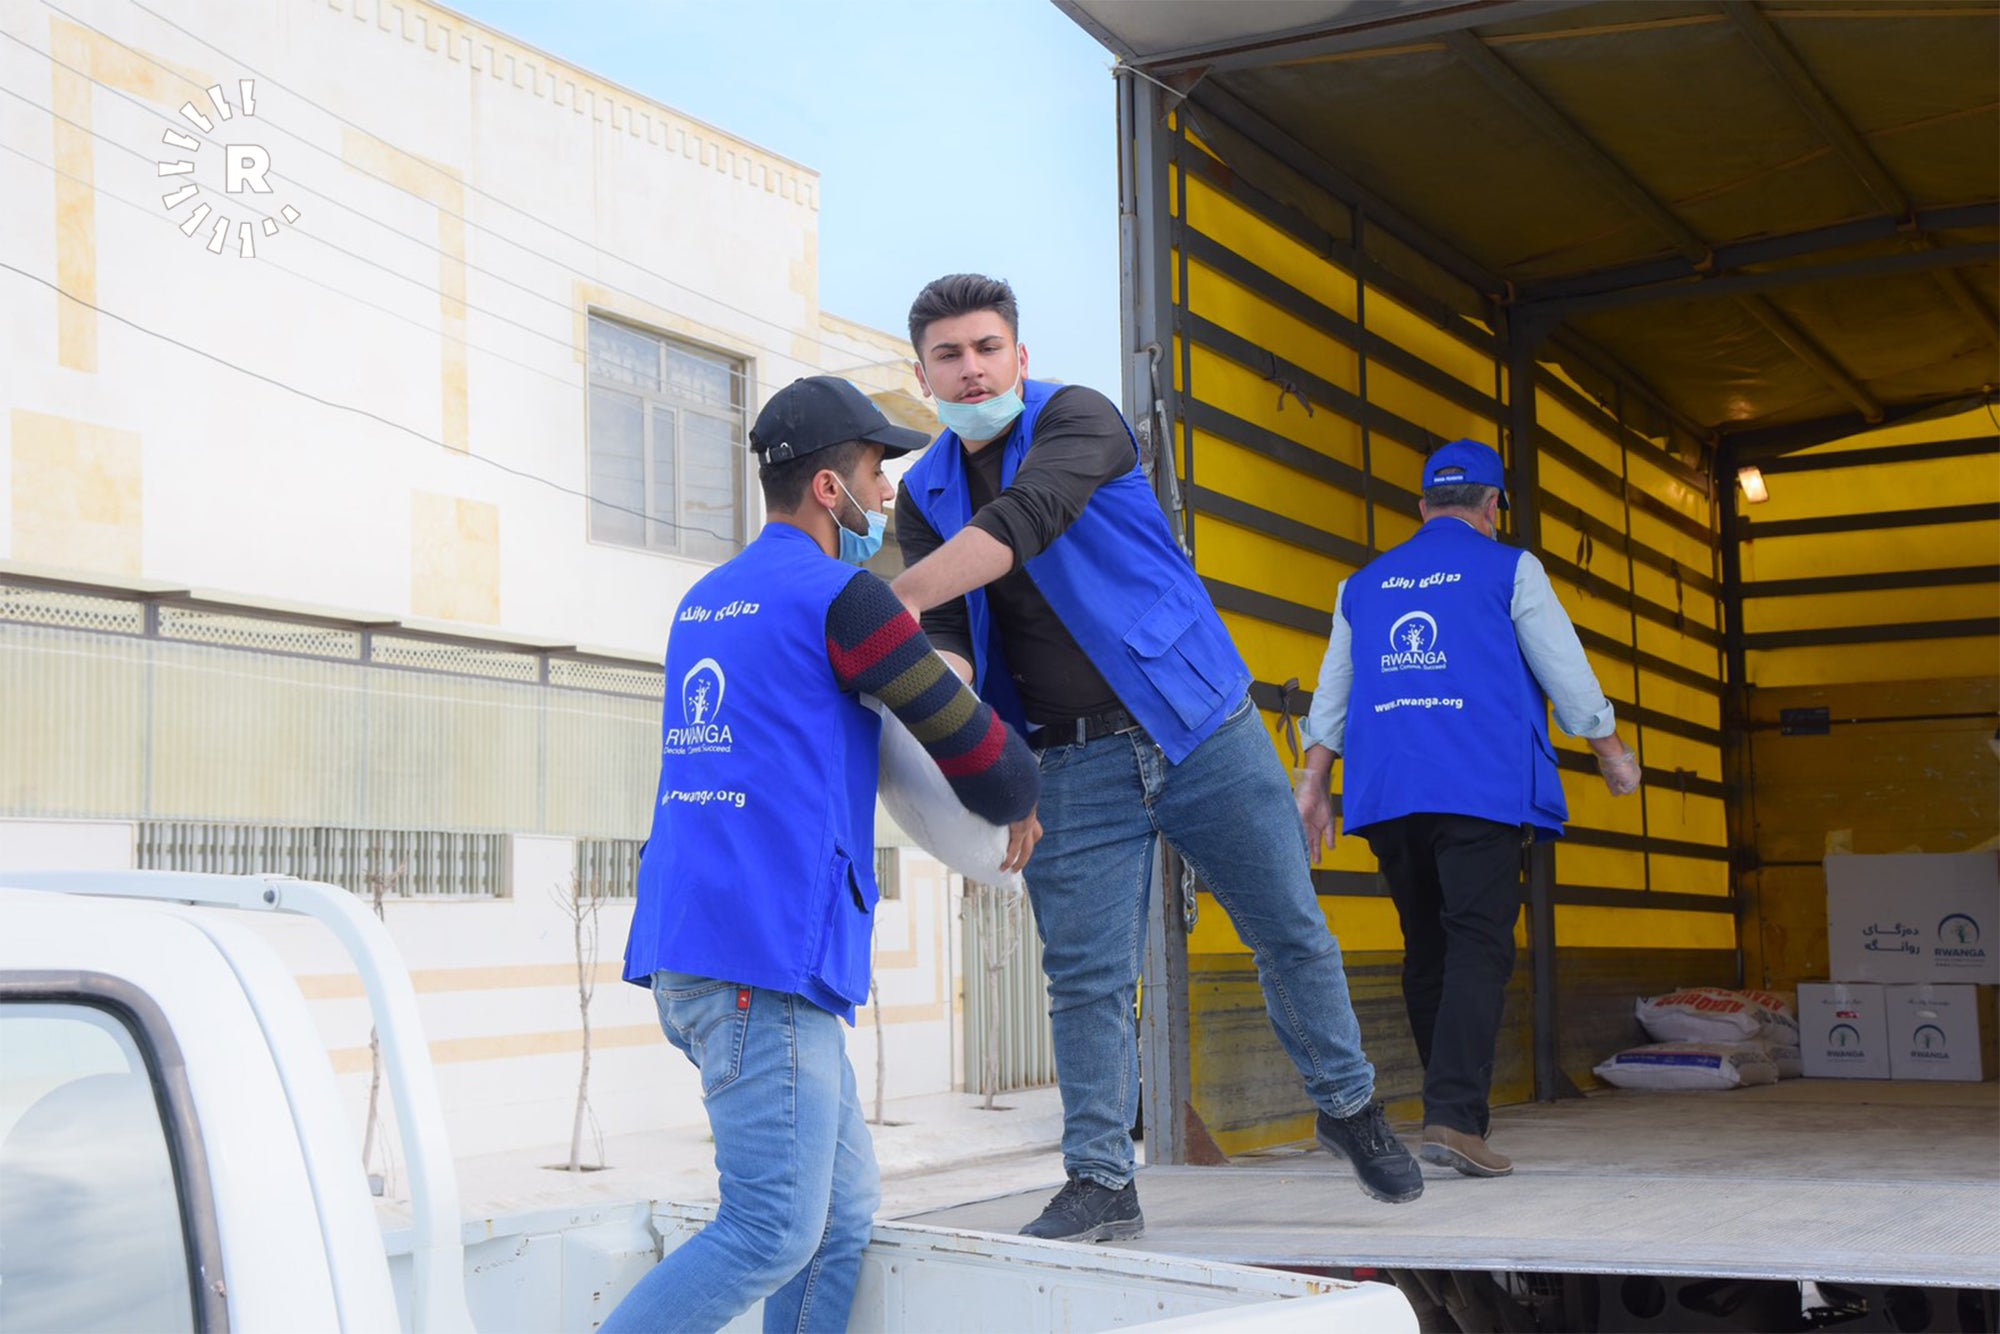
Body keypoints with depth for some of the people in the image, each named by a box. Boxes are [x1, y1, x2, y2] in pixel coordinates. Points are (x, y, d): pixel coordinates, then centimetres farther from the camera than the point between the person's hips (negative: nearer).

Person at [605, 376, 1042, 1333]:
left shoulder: (704, 602, 19)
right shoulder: (841, 597, -6)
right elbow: (970, 746, -1)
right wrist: (1019, 803, 21)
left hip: (686, 945, 9)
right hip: (763, 953, -9)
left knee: (843, 1209, 11)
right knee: (771, 1235, -8)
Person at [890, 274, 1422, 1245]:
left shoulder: (1077, 420, -7)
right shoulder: (927, 498, 7)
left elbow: (1021, 524, -26)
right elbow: (944, 631, -5)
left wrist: (883, 604, -33)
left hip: (1200, 725, -3)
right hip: (1074, 760, 3)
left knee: (1290, 933, 6)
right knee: (1085, 976, -2)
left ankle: (1348, 1106, 27)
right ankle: (1100, 1183, 7)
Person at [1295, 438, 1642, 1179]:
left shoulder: (1364, 586, 19)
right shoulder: (1509, 570, 5)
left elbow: (1331, 693, 18)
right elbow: (1566, 673, 6)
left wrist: (1313, 782, 20)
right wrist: (1612, 753, 18)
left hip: (1388, 795, 5)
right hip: (1481, 788, -5)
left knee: (1427, 951, 12)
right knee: (1478, 947, -9)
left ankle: (1451, 1109, 17)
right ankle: (1454, 1116, -21)